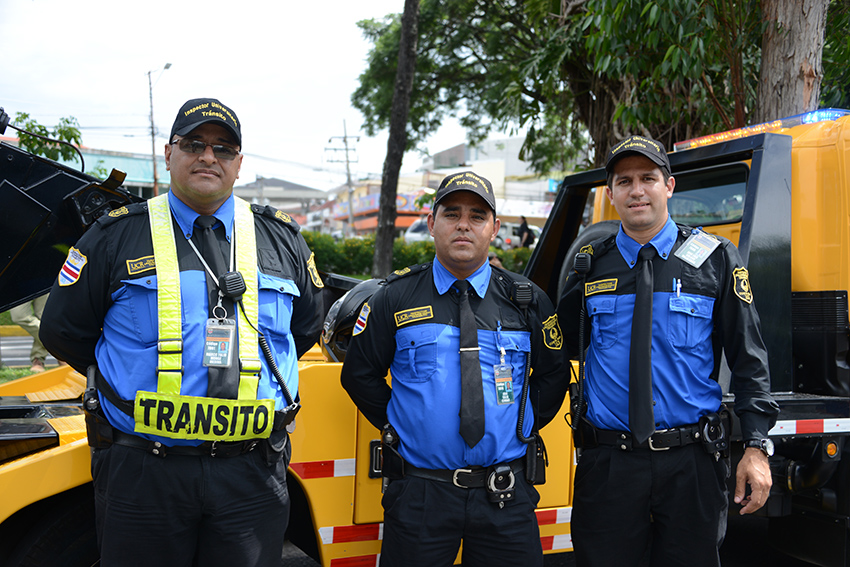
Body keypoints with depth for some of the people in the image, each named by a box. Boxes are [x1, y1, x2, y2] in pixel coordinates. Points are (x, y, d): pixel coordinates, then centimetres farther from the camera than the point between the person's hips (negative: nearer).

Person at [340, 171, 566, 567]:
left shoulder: (527, 301, 5)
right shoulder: (396, 297, 2)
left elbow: (552, 375, 14)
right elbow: (360, 374, 8)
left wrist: (524, 427, 5)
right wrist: (395, 426, 2)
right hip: (418, 494, -1)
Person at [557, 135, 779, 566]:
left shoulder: (715, 259, 2)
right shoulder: (590, 265, 6)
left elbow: (748, 357, 1)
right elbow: (562, 349, 15)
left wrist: (757, 445, -4)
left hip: (691, 464, 0)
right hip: (608, 463, 1)